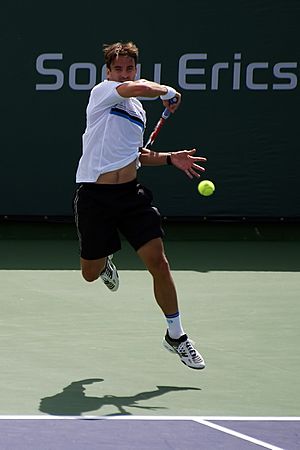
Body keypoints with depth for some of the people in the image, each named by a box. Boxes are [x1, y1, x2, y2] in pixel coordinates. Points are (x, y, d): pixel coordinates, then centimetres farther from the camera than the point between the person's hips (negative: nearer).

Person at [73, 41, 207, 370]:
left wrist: (169, 158, 12)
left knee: (157, 260, -8)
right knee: (90, 274, 7)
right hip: (95, 195, -5)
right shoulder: (102, 92, -6)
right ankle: (104, 263, 48)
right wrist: (168, 92, -7)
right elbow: (140, 88, -25)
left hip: (130, 193, 5)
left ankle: (176, 335, 5)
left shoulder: (138, 109, 17)